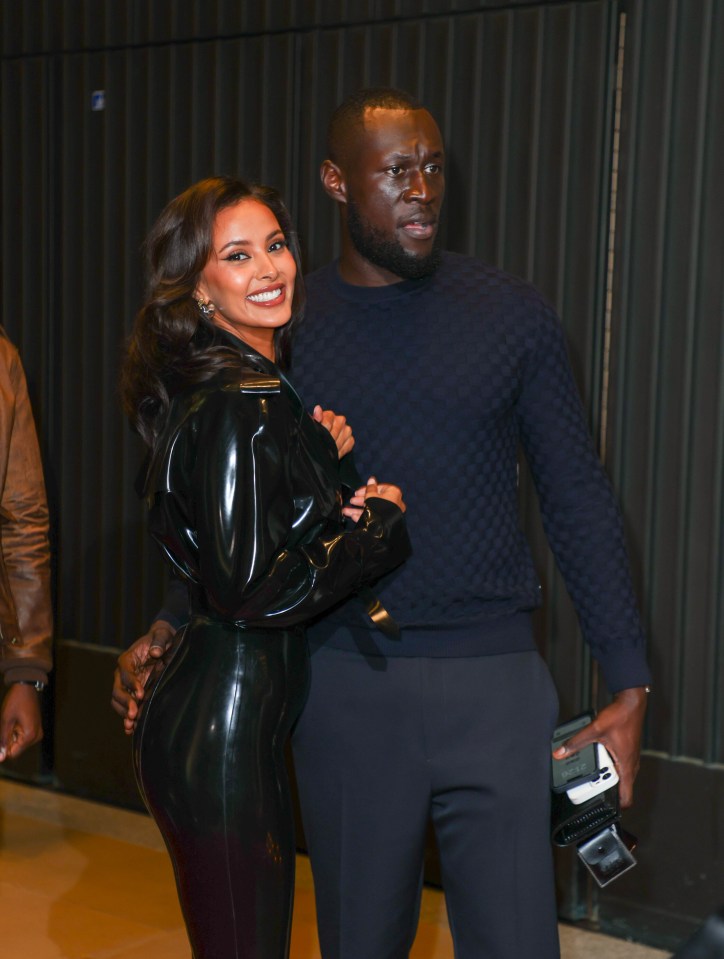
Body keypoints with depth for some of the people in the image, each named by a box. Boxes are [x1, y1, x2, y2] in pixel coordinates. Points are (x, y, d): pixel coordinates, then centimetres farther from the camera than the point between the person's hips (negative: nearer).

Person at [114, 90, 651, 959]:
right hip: (346, 683, 1)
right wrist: (167, 628, -4)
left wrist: (628, 686, -1)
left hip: (493, 681, -1)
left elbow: (578, 501, 3)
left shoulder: (511, 315, 1)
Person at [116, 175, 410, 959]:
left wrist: (321, 456, 4)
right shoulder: (242, 404, -19)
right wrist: (379, 522, -12)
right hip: (222, 737, -10)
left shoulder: (263, 390, 11)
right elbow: (253, 590, -23)